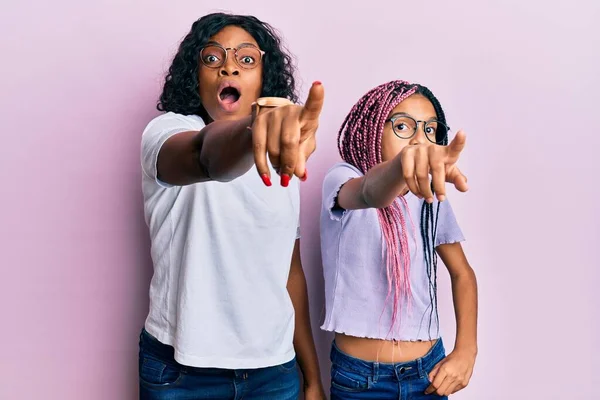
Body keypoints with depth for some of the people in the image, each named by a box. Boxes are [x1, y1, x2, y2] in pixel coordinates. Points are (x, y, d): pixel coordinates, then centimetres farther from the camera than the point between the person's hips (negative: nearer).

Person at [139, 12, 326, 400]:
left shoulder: (283, 164, 6)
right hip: (181, 368, -3)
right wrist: (250, 131, -55)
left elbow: (292, 269, 11)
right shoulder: (167, 130, -9)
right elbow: (207, 157, -33)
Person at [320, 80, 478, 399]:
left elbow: (462, 273, 10)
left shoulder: (432, 198, 1)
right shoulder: (342, 178, -13)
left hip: (429, 370, 4)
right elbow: (371, 194, -36)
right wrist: (400, 167, -58)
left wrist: (466, 351, -3)